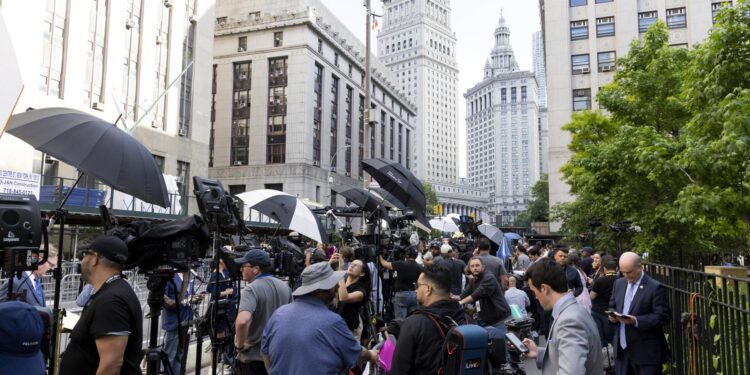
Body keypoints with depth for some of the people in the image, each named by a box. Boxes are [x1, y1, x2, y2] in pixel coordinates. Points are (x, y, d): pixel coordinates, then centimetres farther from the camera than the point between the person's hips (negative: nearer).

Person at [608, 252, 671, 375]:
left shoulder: (655, 287, -11)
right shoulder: (618, 283, 9)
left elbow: (663, 316, -14)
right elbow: (612, 306, 19)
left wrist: (636, 321, -25)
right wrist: (613, 315, -4)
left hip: (646, 352, -6)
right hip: (622, 348, 6)